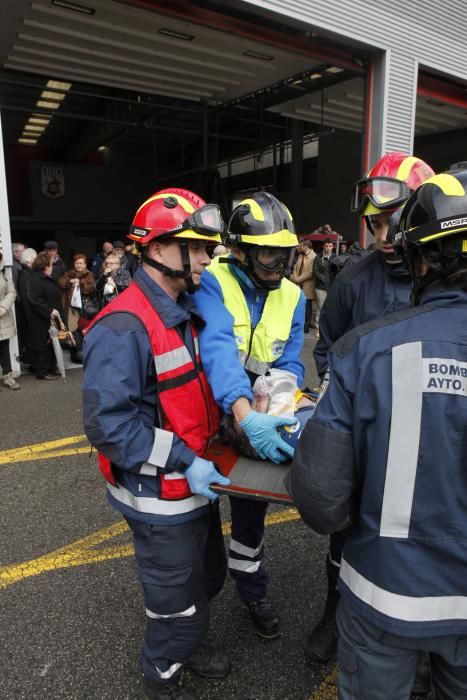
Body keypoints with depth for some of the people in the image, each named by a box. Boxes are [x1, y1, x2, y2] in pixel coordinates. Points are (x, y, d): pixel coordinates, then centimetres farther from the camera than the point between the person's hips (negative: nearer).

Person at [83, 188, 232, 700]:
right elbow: (107, 424, -28)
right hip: (161, 497, -8)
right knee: (176, 596, 16)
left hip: (195, 483, 9)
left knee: (207, 576, 28)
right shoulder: (124, 327, -26)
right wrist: (185, 462, -27)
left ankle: (188, 642, 56)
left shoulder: (183, 312, 5)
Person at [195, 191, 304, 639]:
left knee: (251, 507, 16)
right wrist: (246, 415, -51)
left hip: (257, 422, 3)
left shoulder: (292, 297, -6)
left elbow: (289, 365, -8)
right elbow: (218, 349, -37)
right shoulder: (213, 283, -21)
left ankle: (251, 588, 42)